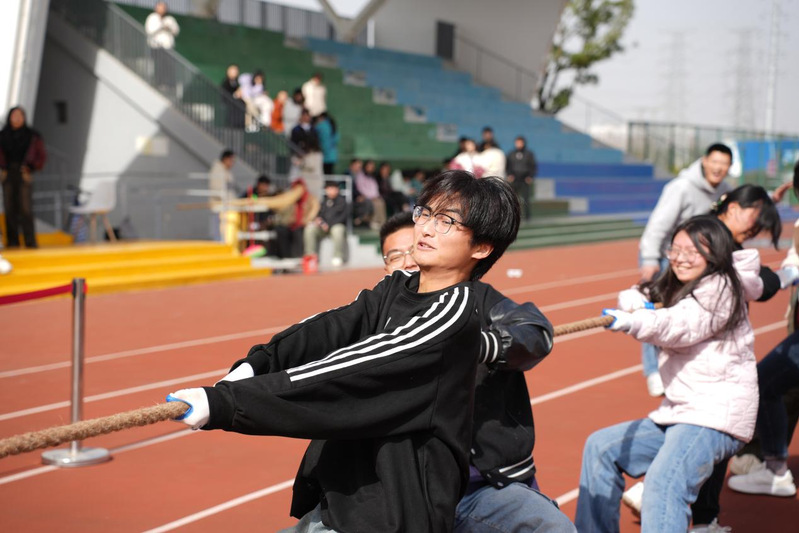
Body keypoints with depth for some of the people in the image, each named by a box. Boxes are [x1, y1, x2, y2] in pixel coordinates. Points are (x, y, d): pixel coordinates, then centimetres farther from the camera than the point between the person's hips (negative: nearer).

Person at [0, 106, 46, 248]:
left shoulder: (32, 136, 4)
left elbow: (42, 155, 9)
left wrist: (32, 167, -4)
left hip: (24, 176, -2)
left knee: (25, 209, -10)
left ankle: (30, 241, -10)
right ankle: (12, 241, 3)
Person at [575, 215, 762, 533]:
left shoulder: (721, 288, -9)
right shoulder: (675, 289, 19)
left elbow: (679, 325, -26)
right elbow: (633, 298, 11)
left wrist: (633, 322, -44)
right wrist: (635, 302, -14)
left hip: (716, 414, -10)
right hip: (677, 412, 10)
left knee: (663, 483, -31)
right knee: (600, 447, 11)